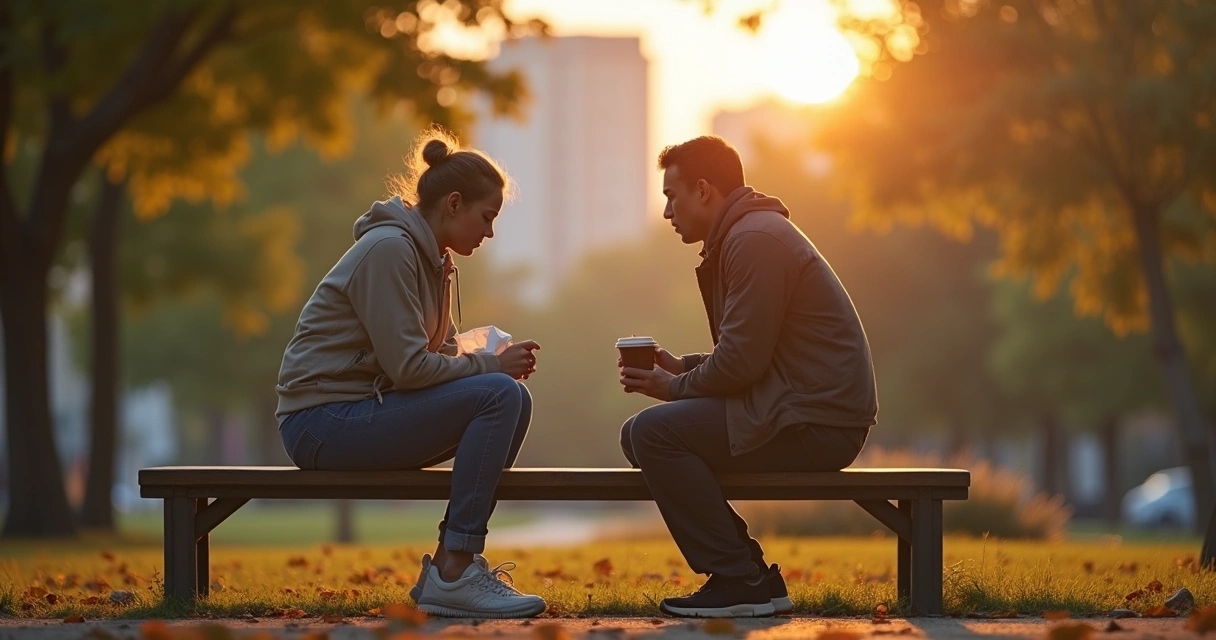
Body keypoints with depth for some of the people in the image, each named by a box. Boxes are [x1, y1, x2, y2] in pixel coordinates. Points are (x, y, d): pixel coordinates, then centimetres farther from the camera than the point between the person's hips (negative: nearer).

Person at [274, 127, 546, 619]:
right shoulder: (389, 248, -15)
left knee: (515, 400, 0)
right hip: (323, 421, -10)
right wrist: (491, 365, -12)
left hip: (364, 414, 10)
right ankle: (455, 575, -22)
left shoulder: (433, 259, 15)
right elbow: (407, 367, -22)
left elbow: (433, 356, 14)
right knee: (498, 395, -22)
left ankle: (449, 568, -1)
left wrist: (499, 363, -4)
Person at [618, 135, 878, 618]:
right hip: (801, 412, 11)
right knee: (639, 435, 11)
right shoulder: (746, 233, 19)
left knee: (654, 432, -21)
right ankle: (748, 577, 10)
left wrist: (675, 387, -4)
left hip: (816, 423, -11)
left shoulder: (755, 240, -14)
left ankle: (740, 583, -15)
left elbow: (742, 361, -20)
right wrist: (680, 367, 9)